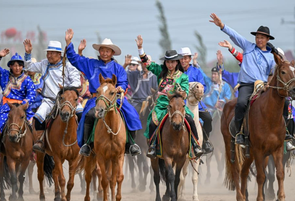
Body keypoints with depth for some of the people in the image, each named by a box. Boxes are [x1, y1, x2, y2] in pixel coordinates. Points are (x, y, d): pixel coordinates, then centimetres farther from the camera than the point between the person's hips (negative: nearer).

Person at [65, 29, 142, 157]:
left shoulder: (118, 68, 14)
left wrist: (121, 88, -18)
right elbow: (74, 59, 15)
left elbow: (123, 83, 7)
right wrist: (68, 43, 6)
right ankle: (86, 143, -19)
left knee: (130, 114, -24)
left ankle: (130, 143, -15)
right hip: (96, 99, 0)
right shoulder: (91, 64, 15)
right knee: (89, 114, -30)